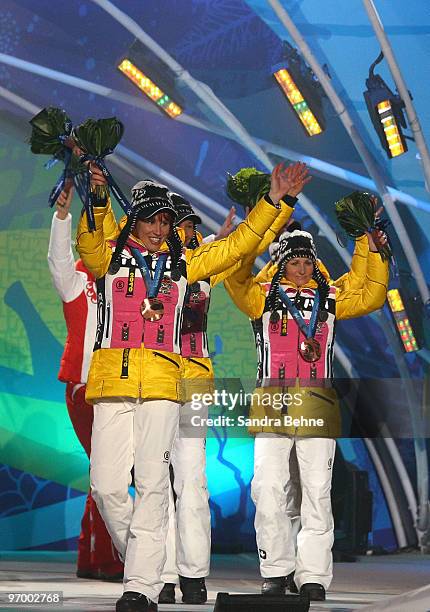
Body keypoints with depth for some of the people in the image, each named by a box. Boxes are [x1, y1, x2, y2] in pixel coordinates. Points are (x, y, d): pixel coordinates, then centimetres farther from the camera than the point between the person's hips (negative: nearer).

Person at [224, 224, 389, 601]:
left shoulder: (330, 297, 17)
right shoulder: (263, 296, 12)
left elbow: (371, 297, 11)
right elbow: (236, 282, -4)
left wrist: (375, 254, 4)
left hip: (316, 404, 1)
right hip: (272, 402, -1)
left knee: (317, 491, -1)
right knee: (268, 489, -5)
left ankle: (314, 577, 3)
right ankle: (276, 571, 7)